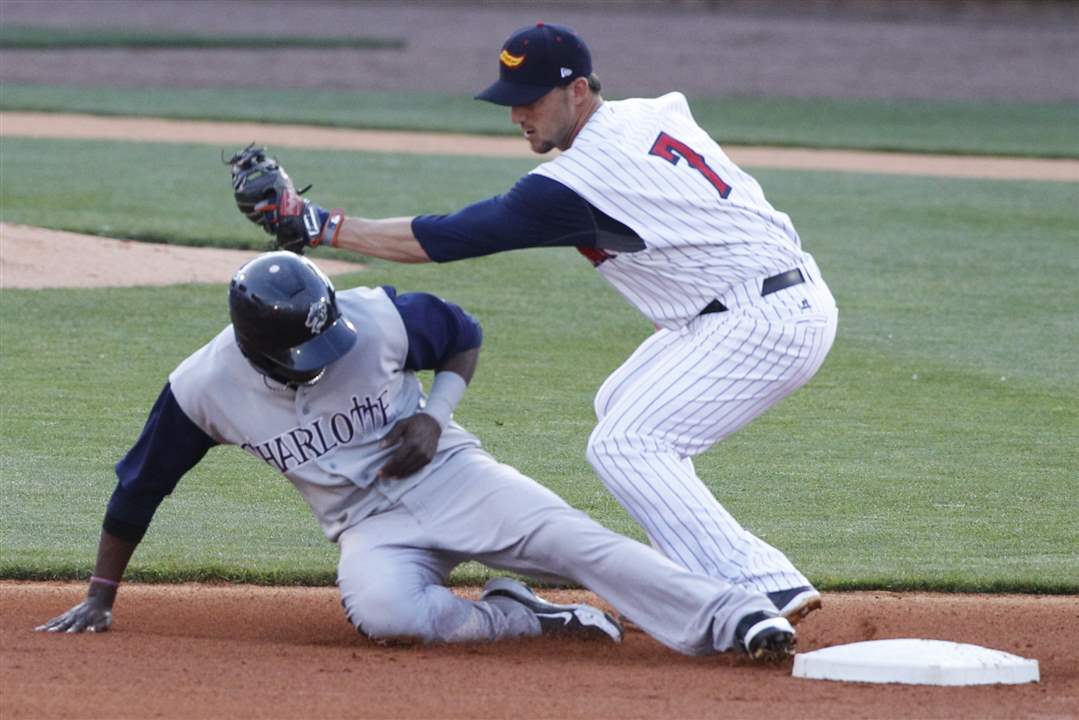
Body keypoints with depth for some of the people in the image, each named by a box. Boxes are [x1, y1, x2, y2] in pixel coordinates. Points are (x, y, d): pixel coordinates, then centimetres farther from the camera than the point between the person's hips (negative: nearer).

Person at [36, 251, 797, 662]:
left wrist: (436, 415, -11)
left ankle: (733, 617, -35)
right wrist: (100, 598, 5)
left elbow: (464, 334, 5)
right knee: (384, 611, -35)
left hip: (448, 474, -1)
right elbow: (139, 487, 2)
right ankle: (518, 617, -13)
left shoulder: (377, 319, -14)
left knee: (570, 539, -25)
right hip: (369, 526, 1)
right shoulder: (206, 387, -12)